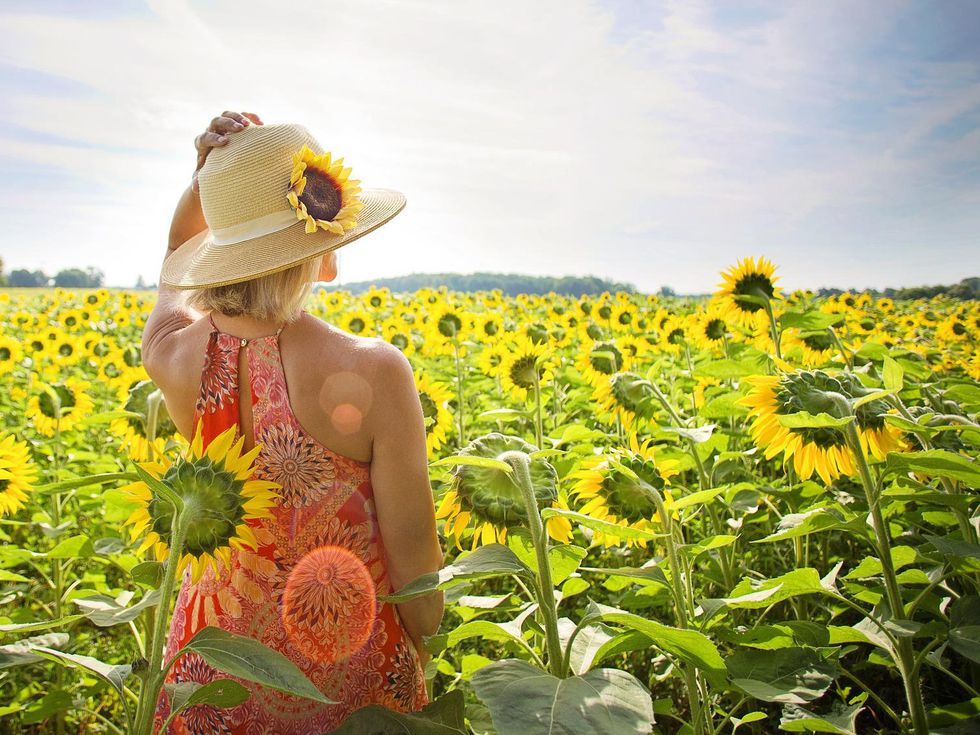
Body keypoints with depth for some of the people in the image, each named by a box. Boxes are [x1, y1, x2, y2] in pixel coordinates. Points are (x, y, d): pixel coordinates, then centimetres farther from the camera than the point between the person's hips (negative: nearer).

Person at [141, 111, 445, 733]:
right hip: (351, 674, -3)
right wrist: (424, 663, 1)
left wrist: (208, 174, -7)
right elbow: (414, 555, -17)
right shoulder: (374, 372, -27)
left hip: (215, 660, 4)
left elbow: (178, 253, 10)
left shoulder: (172, 357, -15)